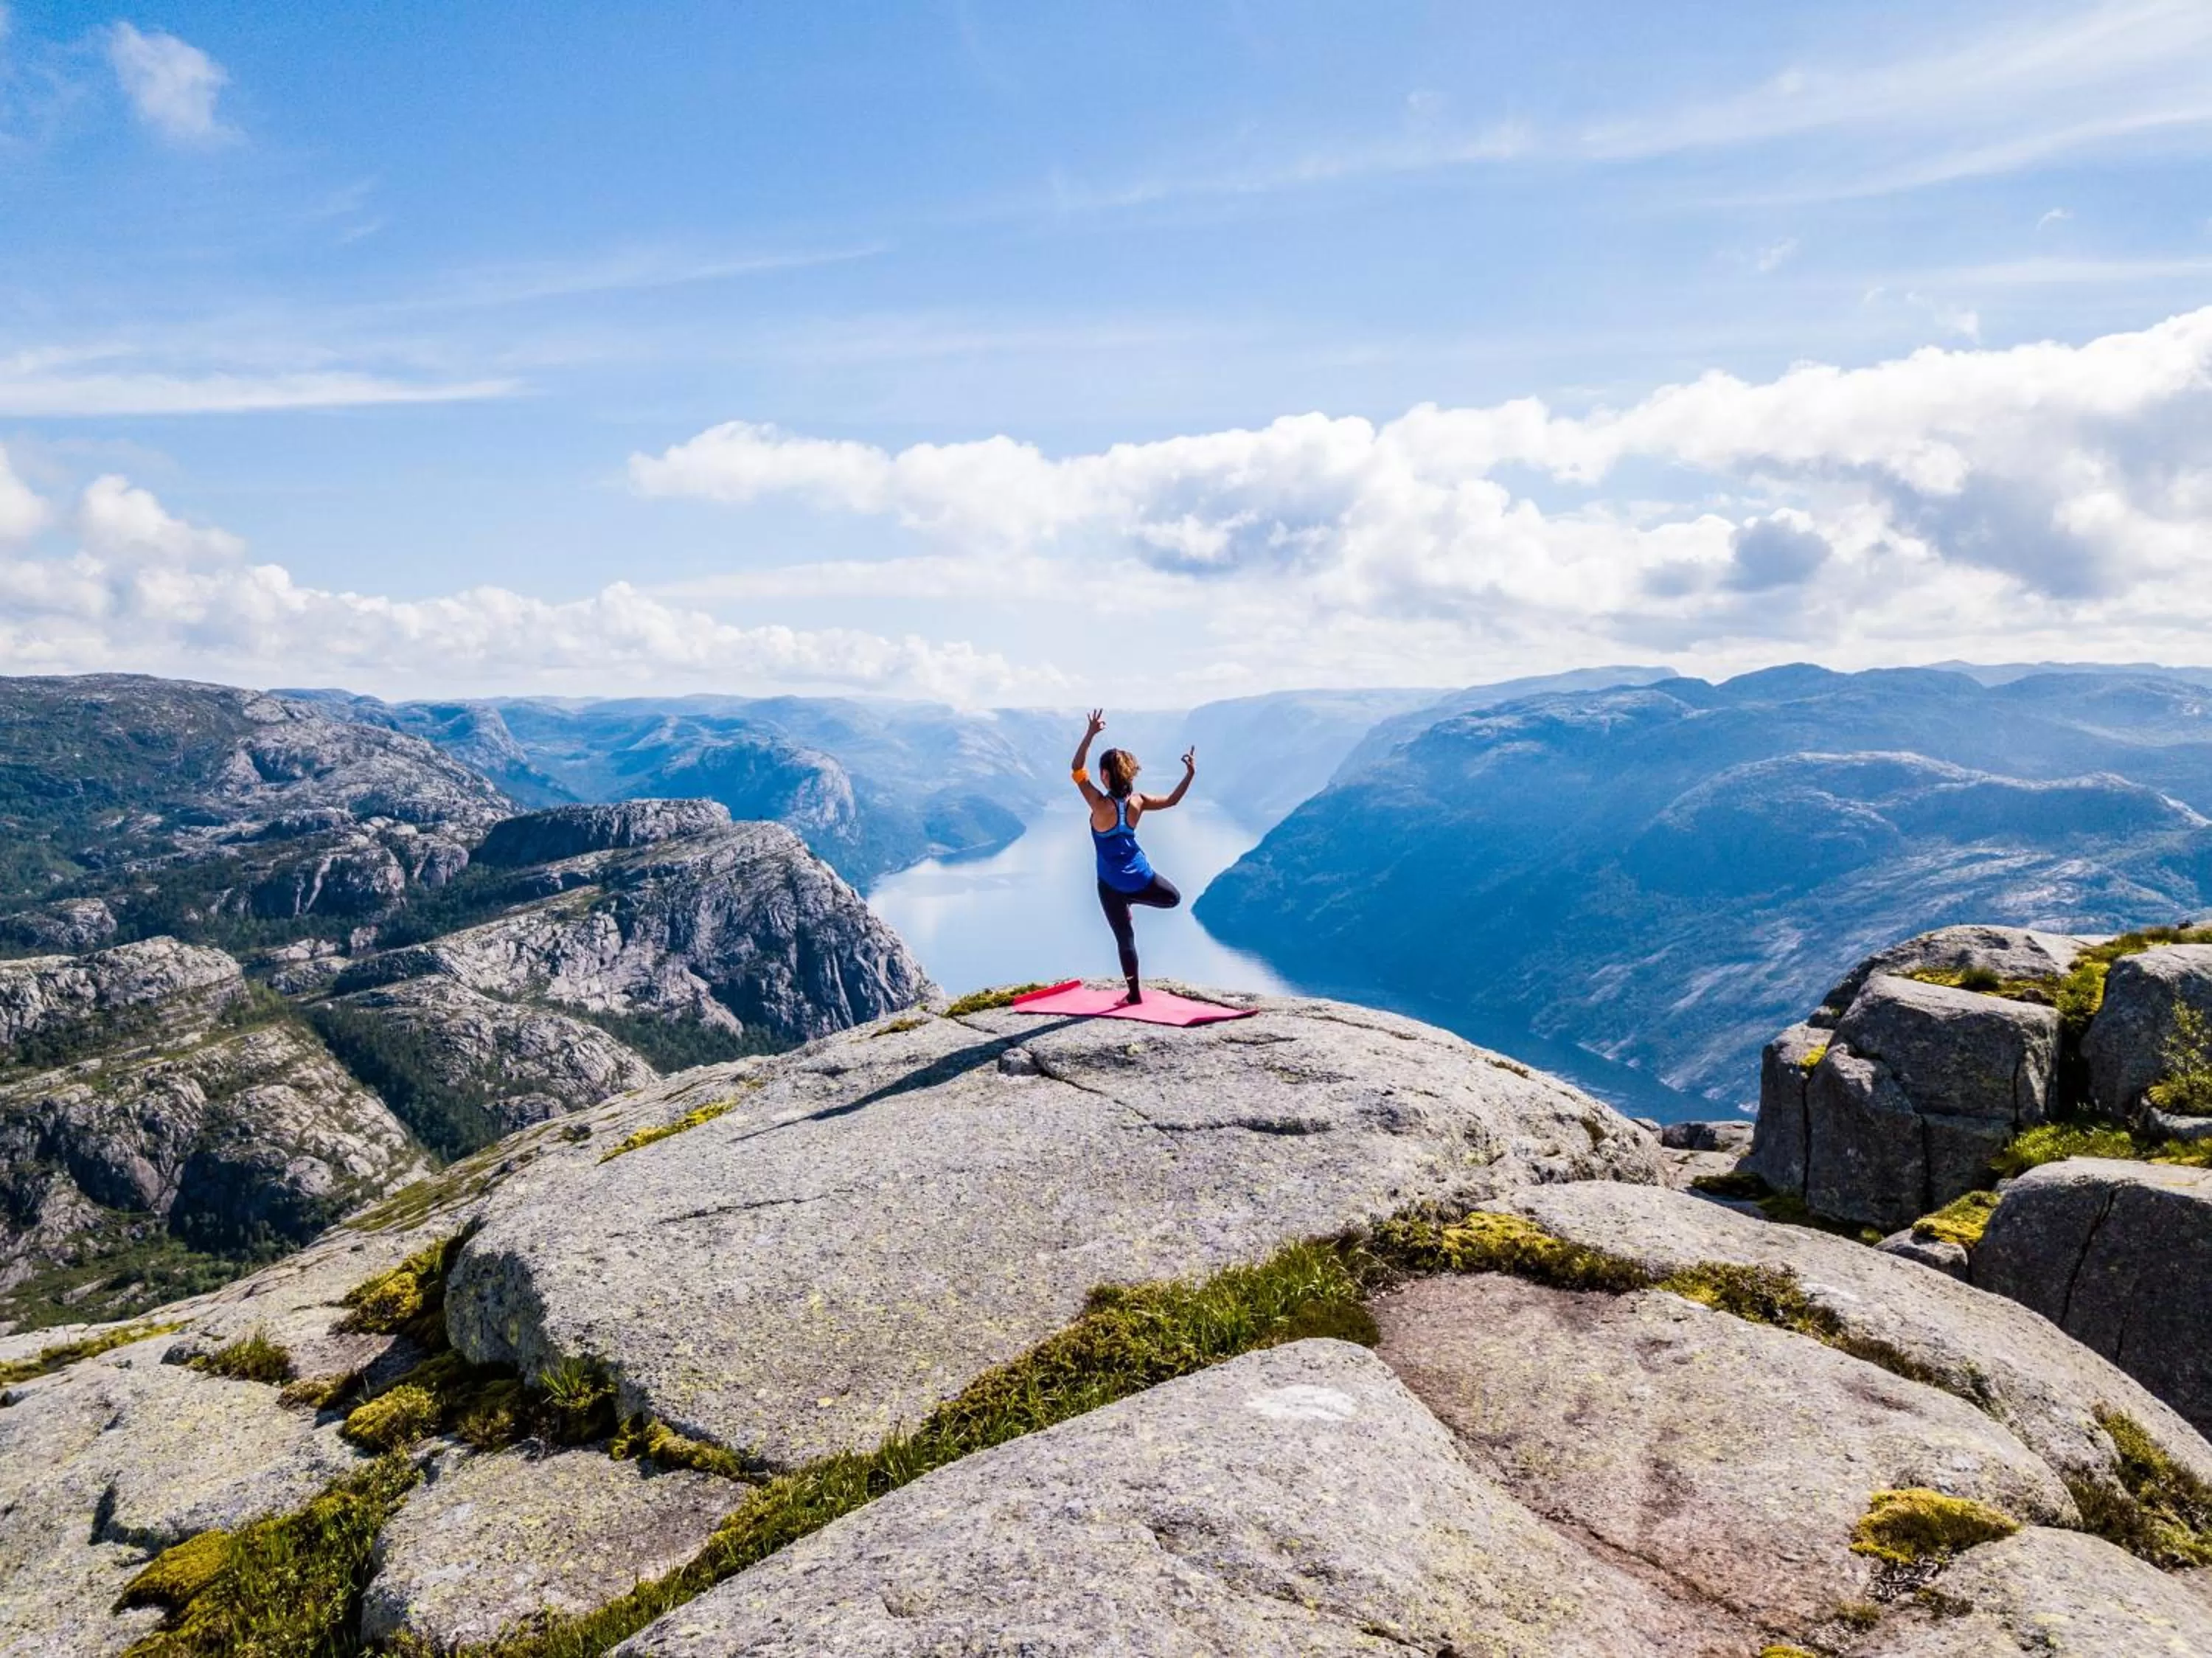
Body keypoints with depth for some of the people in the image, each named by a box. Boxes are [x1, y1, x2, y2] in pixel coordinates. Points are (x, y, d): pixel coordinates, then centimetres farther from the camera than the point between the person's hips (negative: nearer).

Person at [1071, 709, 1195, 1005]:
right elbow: (1172, 800, 5)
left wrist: (1090, 734, -25)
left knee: (1125, 937, 7)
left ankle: (1135, 995, 12)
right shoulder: (1138, 802, -10)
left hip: (1112, 884, -3)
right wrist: (1190, 774, 12)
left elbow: (1077, 771, -21)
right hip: (1141, 876, 3)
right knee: (1173, 898, 33)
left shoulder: (1101, 806, -22)